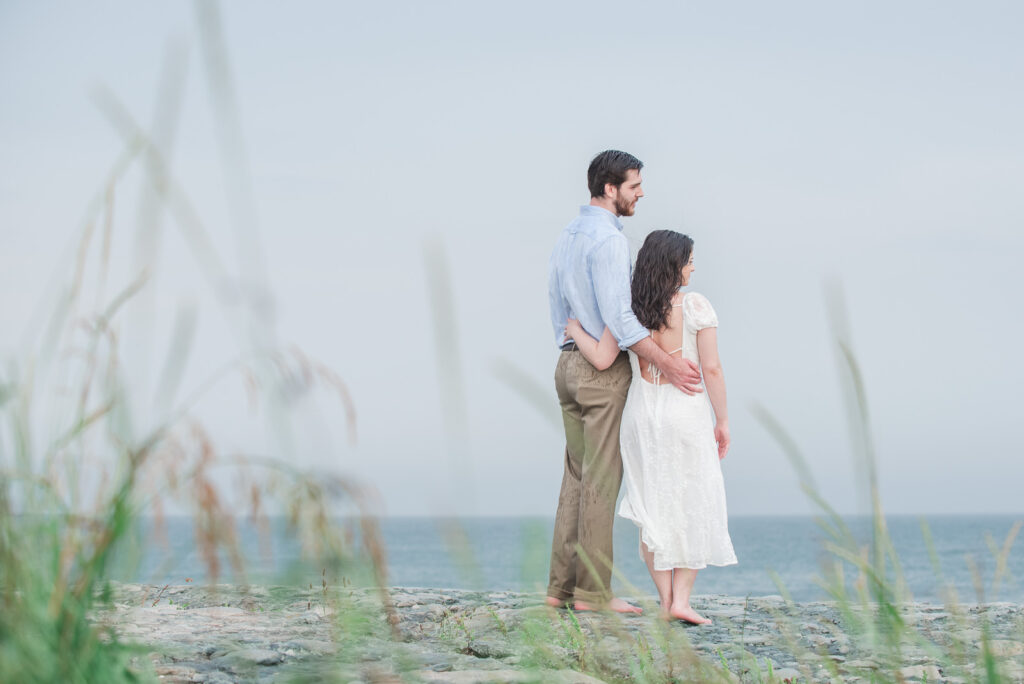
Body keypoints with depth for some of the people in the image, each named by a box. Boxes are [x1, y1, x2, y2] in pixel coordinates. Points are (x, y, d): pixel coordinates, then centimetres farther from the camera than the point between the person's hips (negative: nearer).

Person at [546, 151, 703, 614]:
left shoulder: (567, 237, 16)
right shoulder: (608, 239, -14)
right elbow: (617, 316, -21)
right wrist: (667, 364, -19)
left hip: (568, 363, 9)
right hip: (605, 368, -9)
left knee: (577, 474, 11)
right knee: (602, 478, -6)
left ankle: (561, 586, 11)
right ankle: (592, 592, -5)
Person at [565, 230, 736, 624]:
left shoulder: (627, 309, -1)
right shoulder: (696, 306, -9)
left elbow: (601, 359, -7)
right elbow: (712, 369, -9)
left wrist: (575, 331, 10)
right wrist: (723, 420, -1)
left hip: (641, 416, 3)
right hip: (686, 415, -3)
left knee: (652, 508, 10)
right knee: (693, 506, 7)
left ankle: (666, 600, 9)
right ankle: (682, 598, -1)